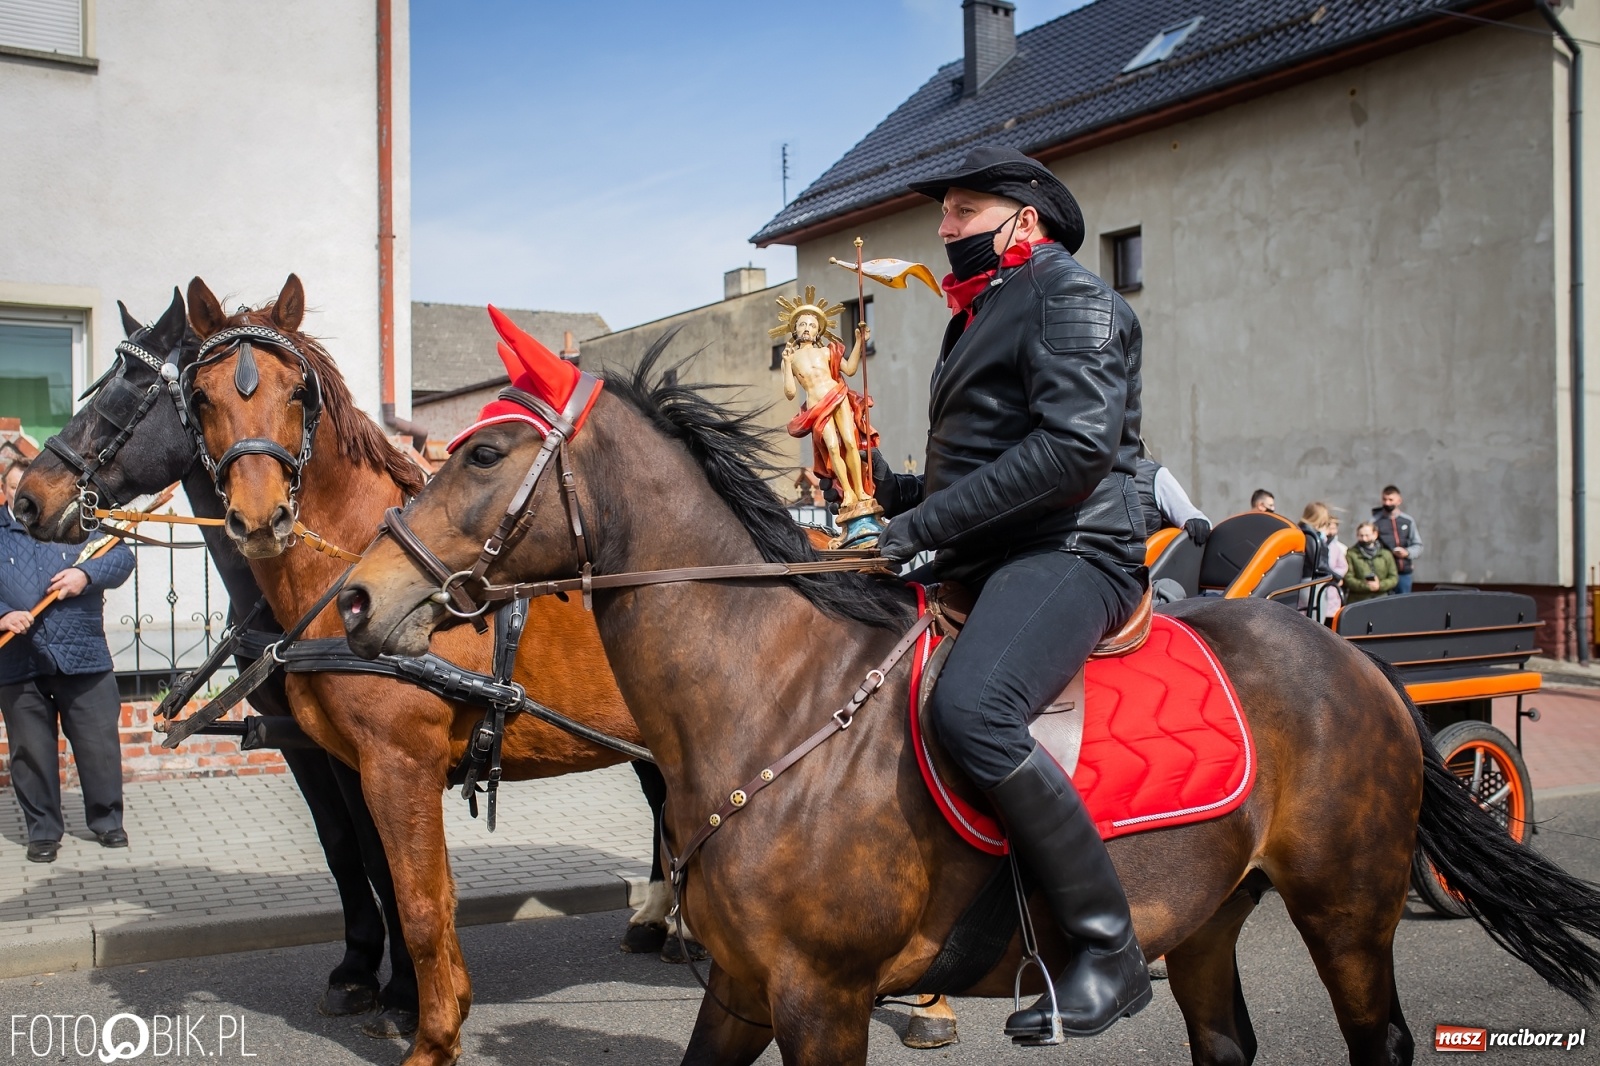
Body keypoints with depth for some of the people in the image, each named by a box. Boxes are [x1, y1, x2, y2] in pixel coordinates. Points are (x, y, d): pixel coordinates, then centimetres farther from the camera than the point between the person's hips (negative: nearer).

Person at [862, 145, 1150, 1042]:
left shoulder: (1070, 295, -4)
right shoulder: (982, 317, 25)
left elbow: (1075, 445, -21)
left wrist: (926, 522, -21)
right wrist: (892, 490, 13)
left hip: (1070, 551, -10)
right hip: (983, 564, 10)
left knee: (970, 708, -34)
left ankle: (1111, 950, -22)